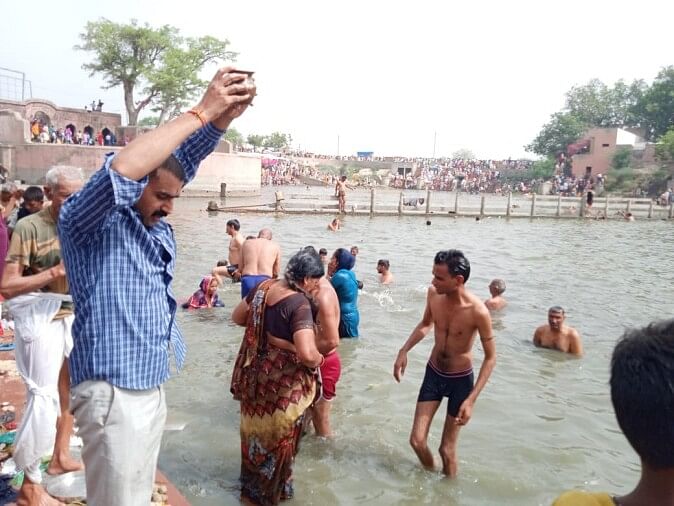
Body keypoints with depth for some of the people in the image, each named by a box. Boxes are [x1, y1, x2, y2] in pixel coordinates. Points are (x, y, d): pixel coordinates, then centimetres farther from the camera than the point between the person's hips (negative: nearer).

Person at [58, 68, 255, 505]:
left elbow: (184, 161, 0)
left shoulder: (155, 221, 5)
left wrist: (222, 117, -18)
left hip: (151, 388, 8)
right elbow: (120, 171, -34)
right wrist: (201, 111, -30)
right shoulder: (90, 223, -16)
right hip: (114, 396, -8)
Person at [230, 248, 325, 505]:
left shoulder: (264, 286, -2)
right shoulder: (300, 304, -25)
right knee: (278, 437, 15)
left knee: (256, 430, 27)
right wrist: (318, 360, -13)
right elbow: (307, 354, -34)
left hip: (254, 373, 7)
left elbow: (237, 317, 12)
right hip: (283, 381, -7)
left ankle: (251, 484, 49)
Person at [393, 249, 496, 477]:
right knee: (417, 440, 6)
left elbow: (490, 358, -17)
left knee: (447, 449, 7)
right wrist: (403, 351, -1)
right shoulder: (433, 293, -13)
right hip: (433, 373, 4)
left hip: (460, 380, -4)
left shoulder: (477, 311, -28)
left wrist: (471, 400, -21)